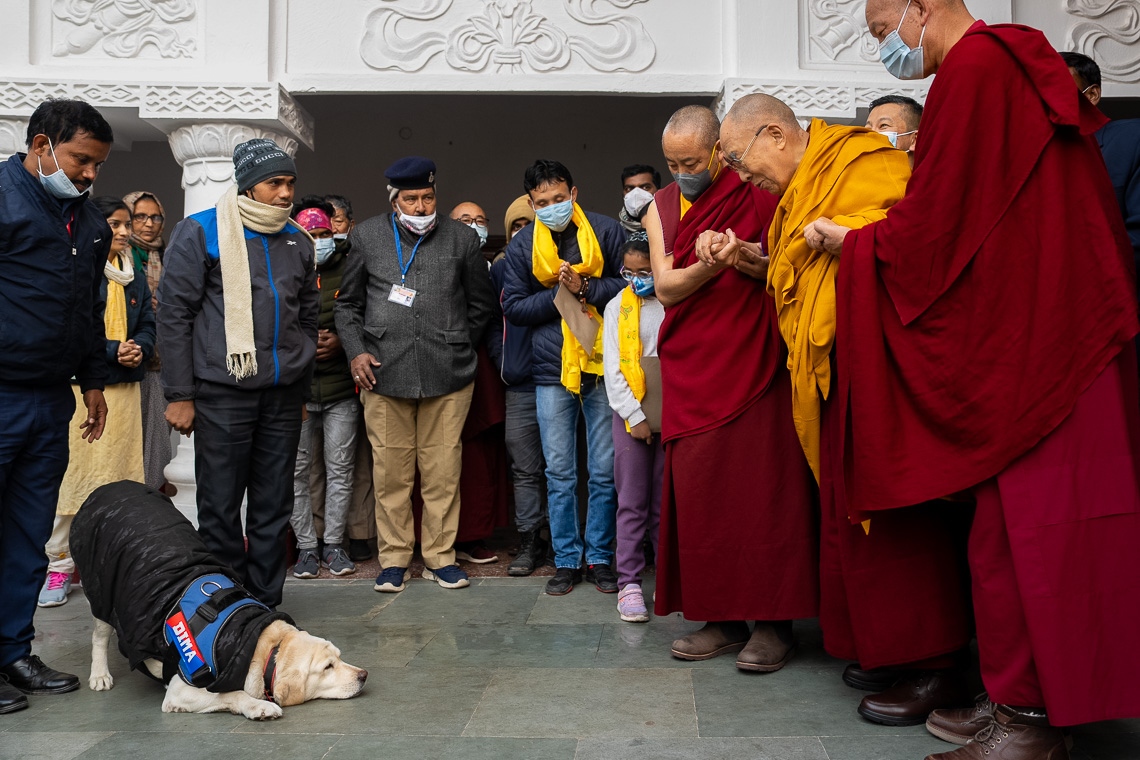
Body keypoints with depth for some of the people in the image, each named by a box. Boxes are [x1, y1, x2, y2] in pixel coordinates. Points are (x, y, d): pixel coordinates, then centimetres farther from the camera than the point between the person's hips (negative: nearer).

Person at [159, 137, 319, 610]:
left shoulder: (297, 241, 14)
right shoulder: (200, 233, -1)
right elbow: (174, 314, -3)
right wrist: (179, 394, -6)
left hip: (283, 394, 5)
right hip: (222, 392, -4)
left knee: (274, 506, 8)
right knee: (221, 507, 1)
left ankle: (265, 604, 19)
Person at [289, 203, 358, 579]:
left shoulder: (348, 272, 6)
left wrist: (340, 341, -10)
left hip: (341, 388, 0)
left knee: (340, 469, 4)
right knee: (297, 470, 3)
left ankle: (334, 543, 17)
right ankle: (306, 546, 15)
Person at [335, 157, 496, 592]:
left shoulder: (461, 238, 10)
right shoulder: (367, 237, 11)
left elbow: (481, 304, 17)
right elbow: (348, 303, 15)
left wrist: (458, 347, 12)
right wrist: (356, 351, 2)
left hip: (448, 376, 0)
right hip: (383, 374, 0)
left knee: (443, 472, 2)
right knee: (390, 473, 3)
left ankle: (440, 557, 16)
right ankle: (394, 559, 17)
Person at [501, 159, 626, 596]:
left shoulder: (606, 231, 2)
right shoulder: (521, 246, 6)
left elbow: (629, 284, 0)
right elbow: (513, 306, 3)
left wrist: (585, 288, -14)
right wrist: (560, 294, -9)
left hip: (601, 364, -1)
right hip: (552, 372, 1)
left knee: (605, 471, 4)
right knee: (559, 473, 6)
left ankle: (599, 558, 16)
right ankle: (566, 560, 16)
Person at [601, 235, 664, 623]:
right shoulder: (617, 307, 6)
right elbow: (613, 369, 2)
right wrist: (634, 415, -5)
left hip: (673, 414, 0)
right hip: (631, 414, 0)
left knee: (667, 501, 6)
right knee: (632, 502, 2)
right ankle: (629, 583, 6)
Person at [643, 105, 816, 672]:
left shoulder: (759, 196, 1)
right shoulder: (662, 207, 12)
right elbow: (665, 288, 2)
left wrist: (753, 262, -19)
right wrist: (707, 267, -17)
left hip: (754, 359, -4)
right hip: (691, 368, 4)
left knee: (761, 485, -6)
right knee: (697, 487, 2)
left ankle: (772, 621, 3)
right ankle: (721, 618, 12)